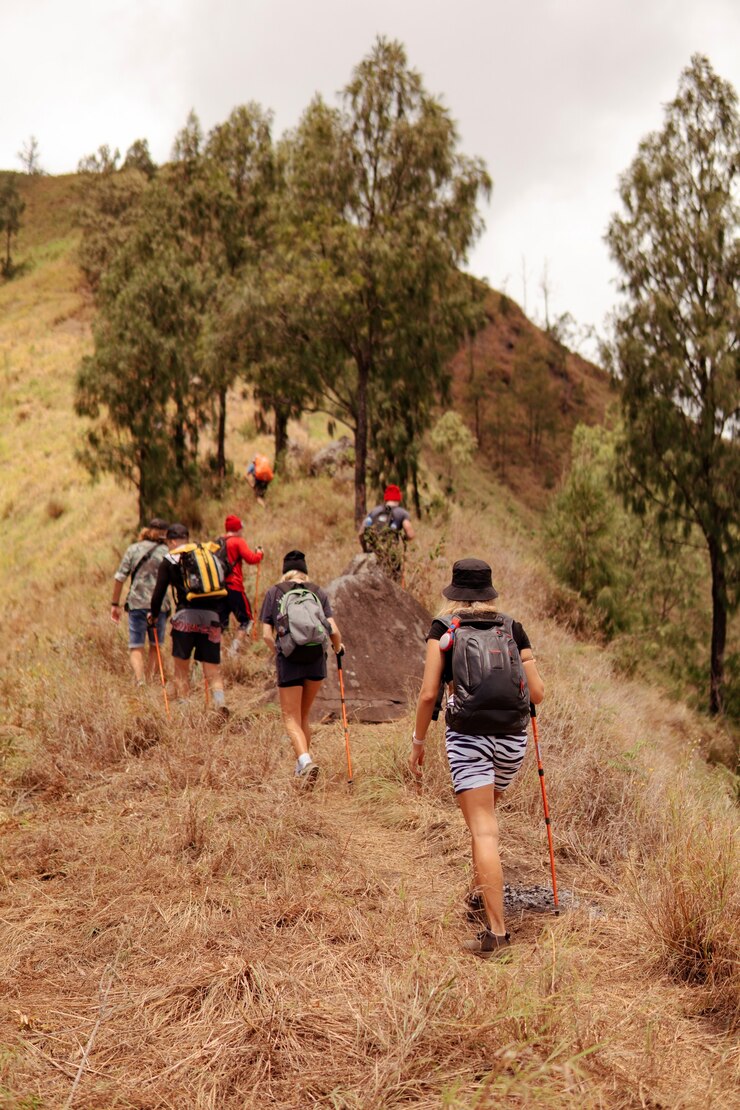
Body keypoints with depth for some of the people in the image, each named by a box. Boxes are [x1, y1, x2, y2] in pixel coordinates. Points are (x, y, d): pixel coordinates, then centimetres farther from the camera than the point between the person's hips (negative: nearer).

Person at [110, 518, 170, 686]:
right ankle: (150, 681, 19)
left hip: (136, 604, 1)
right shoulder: (167, 552, 1)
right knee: (155, 647, 17)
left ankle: (140, 682, -17)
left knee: (136, 648, 2)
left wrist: (115, 604, 8)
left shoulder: (133, 549, 6)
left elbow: (119, 578, 3)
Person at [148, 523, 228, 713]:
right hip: (211, 617, 3)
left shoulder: (169, 561, 5)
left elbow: (159, 592, 3)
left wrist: (154, 614, 21)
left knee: (181, 667, 12)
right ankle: (220, 702, -19)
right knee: (213, 670, 4)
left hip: (186, 615, -3)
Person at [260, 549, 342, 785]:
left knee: (291, 718, 2)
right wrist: (338, 647, 21)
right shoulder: (318, 592, 9)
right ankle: (302, 766, 26)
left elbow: (266, 635, 2)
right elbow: (333, 630, 0)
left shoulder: (274, 592, 7)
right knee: (303, 715, 19)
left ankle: (305, 761, -21)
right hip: (316, 659, 2)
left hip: (289, 661, -2)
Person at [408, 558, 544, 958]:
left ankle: (496, 931, -9)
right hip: (512, 737, 4)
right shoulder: (512, 628, 6)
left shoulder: (443, 629, -1)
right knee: (485, 812, 28)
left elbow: (428, 694, -6)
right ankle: (480, 893, 35)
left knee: (483, 830, -5)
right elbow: (537, 693, 3)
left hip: (467, 736, -3)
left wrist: (418, 741, 6)